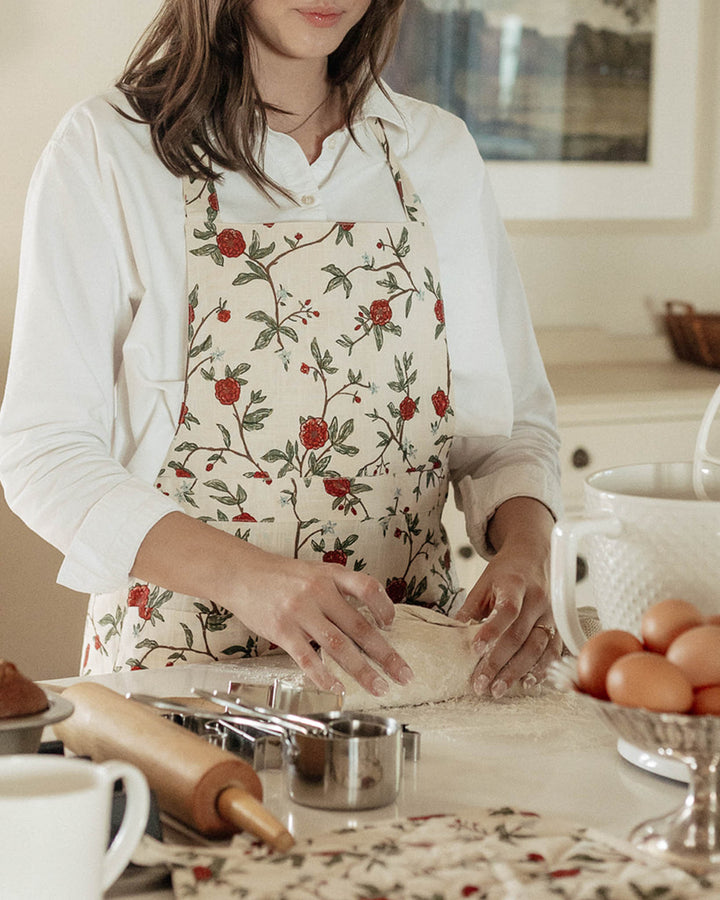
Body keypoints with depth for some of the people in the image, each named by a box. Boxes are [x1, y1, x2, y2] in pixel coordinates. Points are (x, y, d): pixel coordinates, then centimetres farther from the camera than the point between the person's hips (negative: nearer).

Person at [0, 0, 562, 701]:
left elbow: (503, 422, 13)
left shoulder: (437, 152, 10)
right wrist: (250, 578, -23)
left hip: (407, 661, 4)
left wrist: (525, 553, -9)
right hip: (180, 662, -3)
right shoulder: (107, 151, -3)